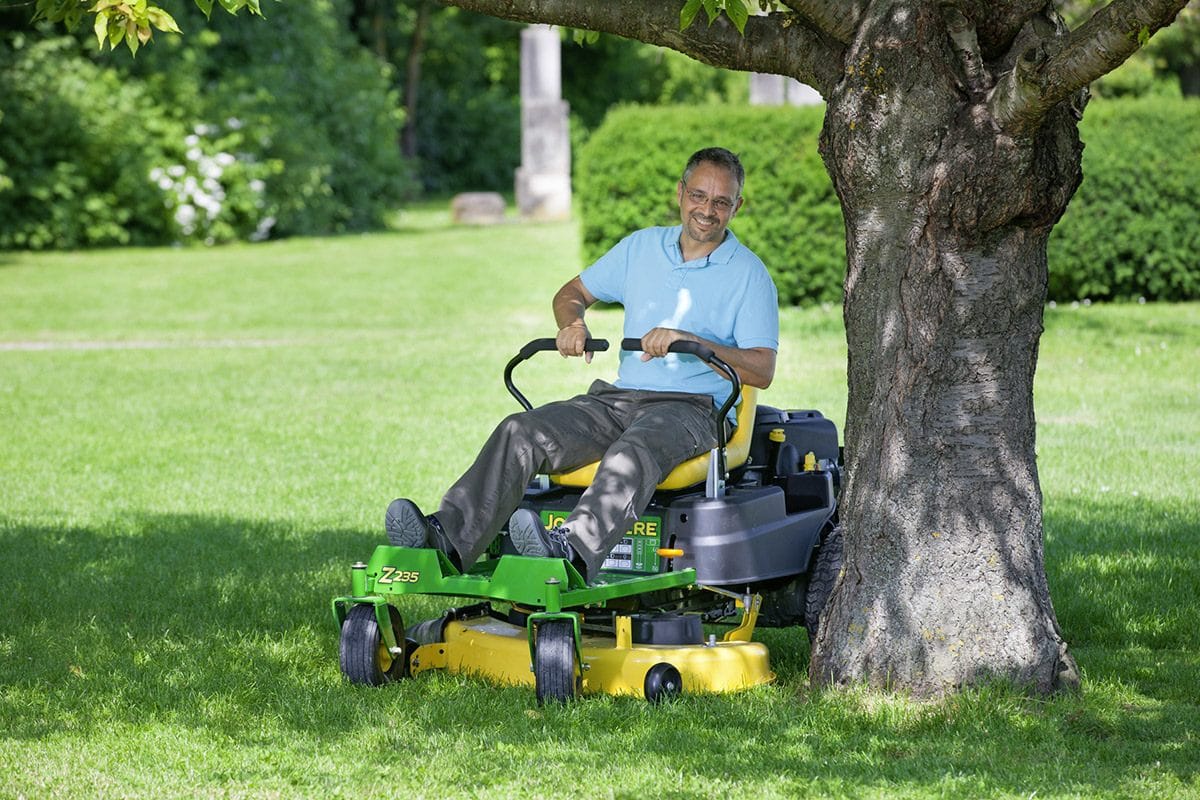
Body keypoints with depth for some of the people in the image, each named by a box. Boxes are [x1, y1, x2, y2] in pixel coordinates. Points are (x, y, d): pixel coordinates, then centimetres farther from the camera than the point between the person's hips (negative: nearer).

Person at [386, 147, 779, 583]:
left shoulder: (748, 275, 2)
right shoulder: (642, 246, 16)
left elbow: (762, 371, -7)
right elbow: (573, 292, 25)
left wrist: (690, 340, -21)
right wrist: (572, 324, 0)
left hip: (692, 407, -5)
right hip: (621, 396, 5)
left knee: (634, 449, -40)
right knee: (521, 431, -20)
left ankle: (573, 550, -64)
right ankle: (448, 538, -37)